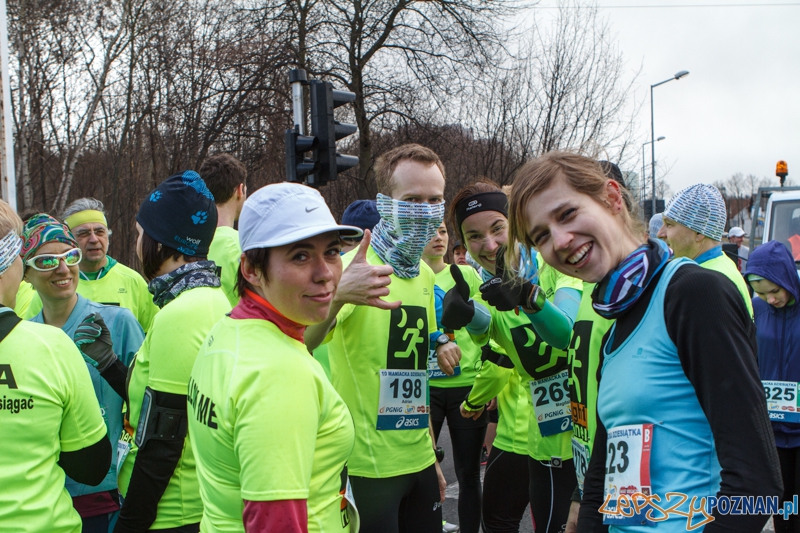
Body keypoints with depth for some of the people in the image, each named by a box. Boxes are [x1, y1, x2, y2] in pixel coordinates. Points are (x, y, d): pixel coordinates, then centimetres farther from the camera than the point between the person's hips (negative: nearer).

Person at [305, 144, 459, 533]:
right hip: (367, 468, -7)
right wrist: (338, 293, -52)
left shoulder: (425, 276, 8)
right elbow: (299, 344, -32)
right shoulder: (353, 267, -15)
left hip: (419, 462, 7)